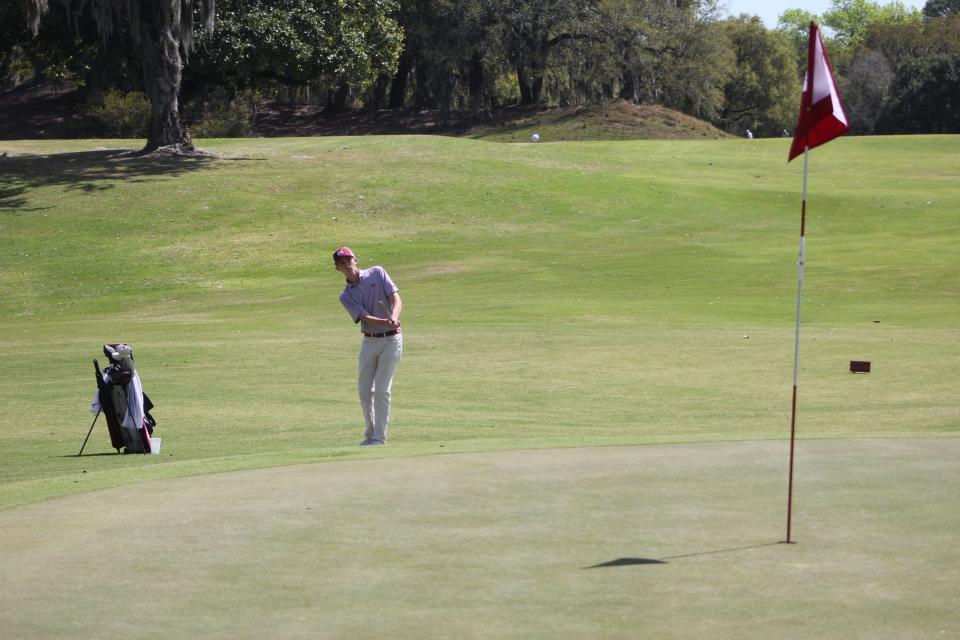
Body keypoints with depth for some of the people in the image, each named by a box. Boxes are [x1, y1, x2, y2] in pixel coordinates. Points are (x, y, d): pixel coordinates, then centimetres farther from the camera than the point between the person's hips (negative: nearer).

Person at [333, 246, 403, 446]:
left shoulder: (377, 273, 0)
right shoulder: (346, 296, 3)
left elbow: (396, 298, -8)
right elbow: (366, 317, -12)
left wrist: (394, 317, -30)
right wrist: (386, 322, -32)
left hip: (391, 339, -3)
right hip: (369, 341, 3)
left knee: (381, 390, -8)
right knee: (365, 390, 3)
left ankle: (380, 438, -2)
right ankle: (370, 434, 20)